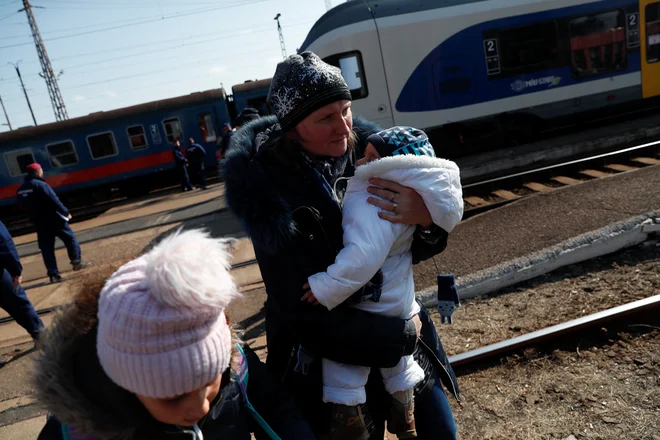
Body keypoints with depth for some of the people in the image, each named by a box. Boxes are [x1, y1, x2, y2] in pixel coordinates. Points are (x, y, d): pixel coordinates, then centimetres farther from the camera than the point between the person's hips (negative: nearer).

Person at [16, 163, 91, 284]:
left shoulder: (20, 190, 9)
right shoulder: (40, 184, -14)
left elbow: (24, 207, 16)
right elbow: (54, 201, -19)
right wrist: (66, 212, -9)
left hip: (39, 223, 6)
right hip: (54, 219, -6)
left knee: (46, 249, 6)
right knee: (70, 238, 11)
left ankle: (53, 275, 4)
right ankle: (77, 262, 12)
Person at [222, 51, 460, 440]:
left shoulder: (365, 149, -10)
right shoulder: (267, 187, -21)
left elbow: (408, 251, -4)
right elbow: (303, 312, -21)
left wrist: (426, 218, -27)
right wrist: (403, 334, -18)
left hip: (393, 316, 4)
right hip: (325, 352, -4)